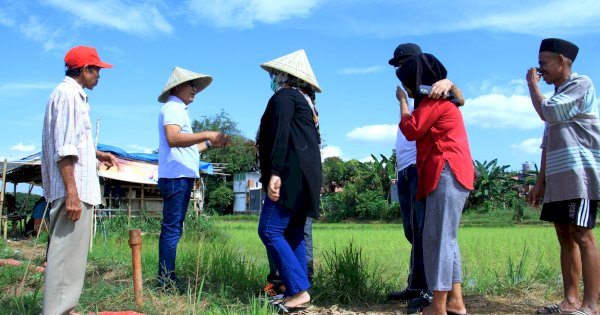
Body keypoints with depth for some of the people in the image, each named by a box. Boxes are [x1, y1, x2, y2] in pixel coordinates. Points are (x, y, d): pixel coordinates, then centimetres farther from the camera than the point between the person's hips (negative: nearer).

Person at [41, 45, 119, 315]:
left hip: (76, 187, 11)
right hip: (73, 189, -11)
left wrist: (98, 154, 20)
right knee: (67, 254, -9)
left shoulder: (74, 95, 19)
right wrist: (72, 192, -22)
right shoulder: (68, 93, -11)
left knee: (68, 253, 15)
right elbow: (64, 148, -18)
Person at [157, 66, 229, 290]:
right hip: (176, 177, -10)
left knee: (171, 229, 11)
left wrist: (210, 144, 18)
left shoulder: (179, 110, 23)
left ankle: (167, 278, 17)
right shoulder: (172, 108, -7)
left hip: (181, 177, 10)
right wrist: (207, 134, -27)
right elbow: (173, 139, -25)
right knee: (172, 229, -9)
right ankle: (167, 280, -6)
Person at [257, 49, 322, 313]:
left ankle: (298, 290, -14)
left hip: (290, 175, -10)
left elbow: (280, 134, -17)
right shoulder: (306, 102, 24)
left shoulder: (284, 96, -4)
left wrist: (274, 172, -24)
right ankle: (297, 292, 10)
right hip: (305, 178, 10)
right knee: (293, 234, 9)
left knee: (269, 231, -11)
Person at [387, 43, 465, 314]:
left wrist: (449, 83, -38)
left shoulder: (431, 91, 1)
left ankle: (430, 289, -5)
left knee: (425, 230, -9)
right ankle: (416, 286, 20)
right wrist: (398, 169, 16)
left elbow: (460, 101, -17)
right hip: (405, 171, 8)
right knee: (413, 232, 12)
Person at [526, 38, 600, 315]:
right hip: (559, 179, 9)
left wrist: (532, 85, 1)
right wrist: (540, 182, 17)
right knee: (565, 237, 6)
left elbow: (547, 112, -15)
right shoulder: (557, 97, 24)